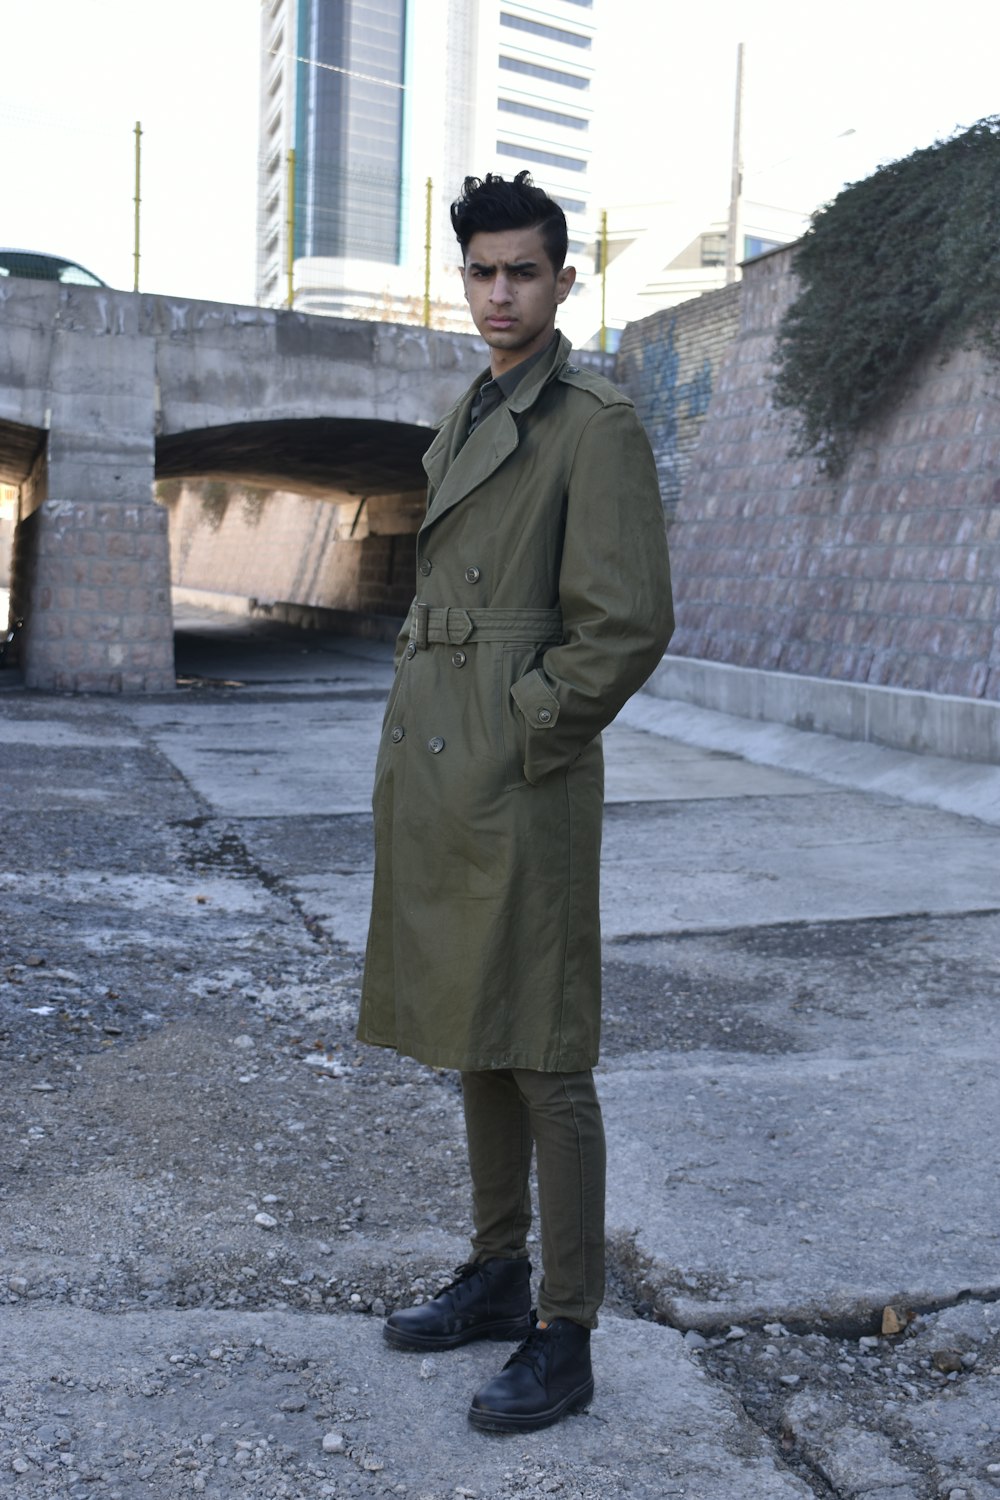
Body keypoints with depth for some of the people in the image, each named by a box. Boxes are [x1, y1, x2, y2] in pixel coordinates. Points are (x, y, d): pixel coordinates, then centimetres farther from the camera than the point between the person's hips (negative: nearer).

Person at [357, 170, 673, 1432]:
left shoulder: (595, 426, -9)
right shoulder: (461, 423, 17)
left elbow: (629, 623, -16)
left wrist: (524, 737, -13)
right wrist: (420, 751, 12)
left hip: (522, 782, -9)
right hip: (438, 775, 9)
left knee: (543, 1059, -1)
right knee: (473, 1036, 16)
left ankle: (564, 1341, 11)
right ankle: (496, 1274, 32)